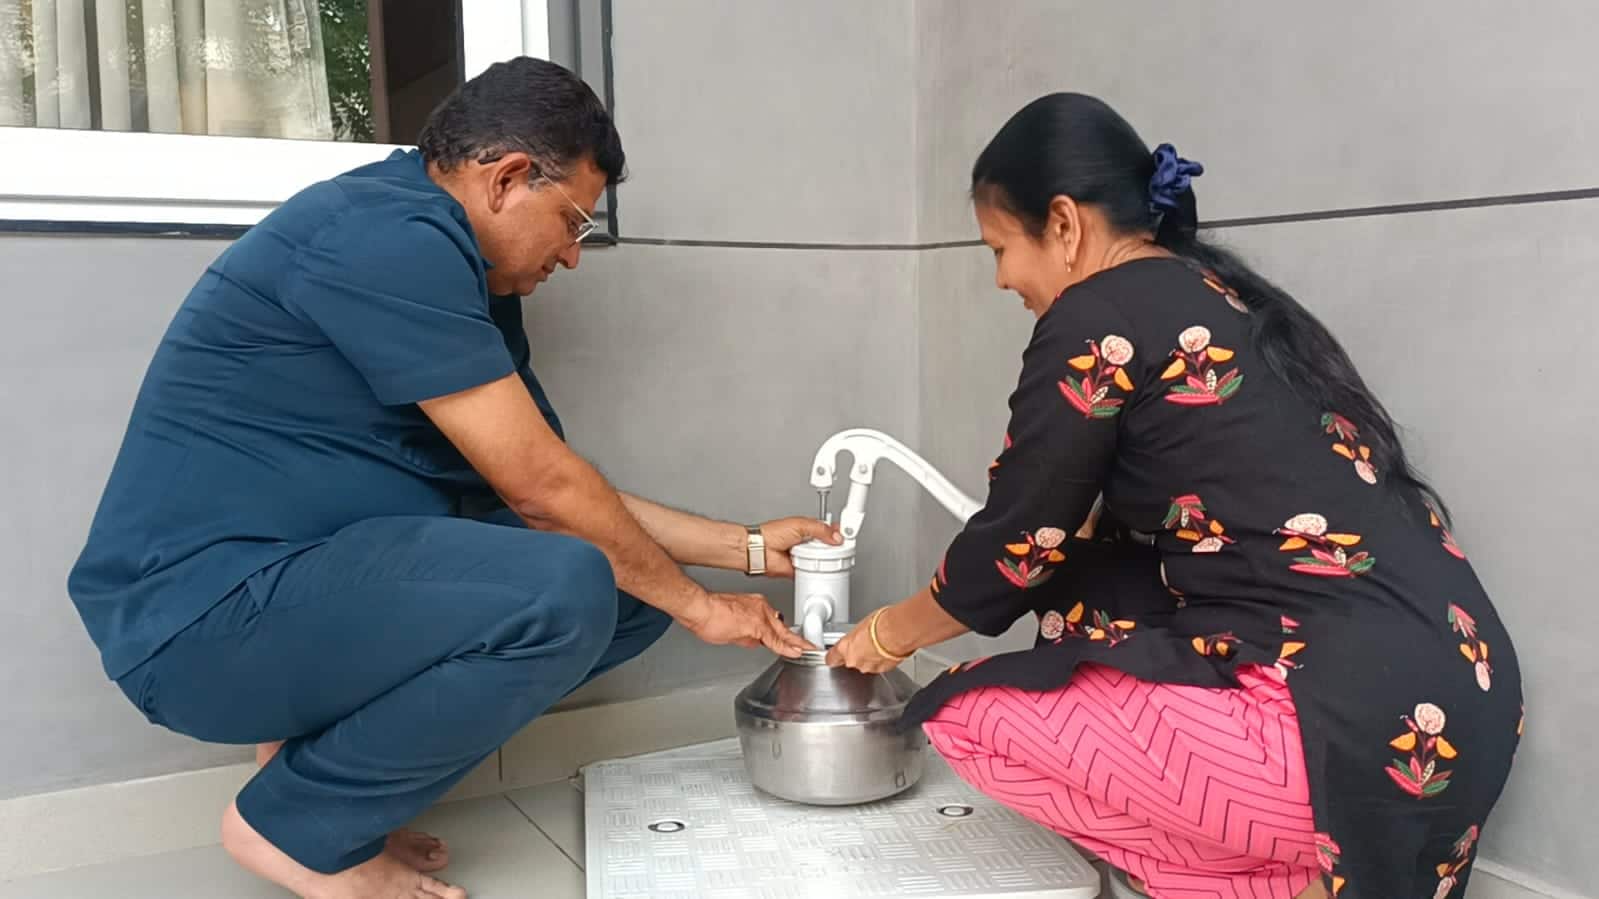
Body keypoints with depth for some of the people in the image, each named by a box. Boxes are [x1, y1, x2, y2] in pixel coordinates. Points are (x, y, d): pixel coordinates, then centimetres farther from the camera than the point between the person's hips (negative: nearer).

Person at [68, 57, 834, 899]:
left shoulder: (474, 285, 12)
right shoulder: (389, 235, -18)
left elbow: (548, 492, 12)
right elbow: (540, 486, -19)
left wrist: (747, 547, 10)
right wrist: (694, 603, -5)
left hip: (319, 584, 10)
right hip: (208, 611, -10)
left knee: (632, 577, 3)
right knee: (565, 592, -29)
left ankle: (323, 740, 7)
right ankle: (297, 822, -5)